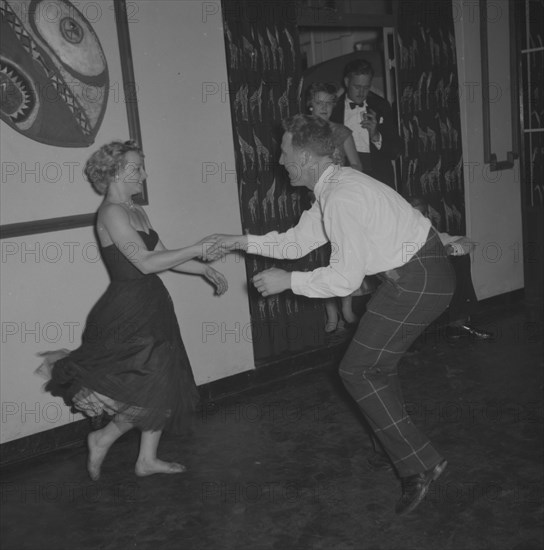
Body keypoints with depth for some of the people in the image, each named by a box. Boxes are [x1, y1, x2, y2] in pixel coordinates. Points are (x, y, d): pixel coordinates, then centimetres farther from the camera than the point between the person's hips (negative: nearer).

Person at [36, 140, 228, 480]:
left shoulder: (136, 211, 13)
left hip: (151, 306, 9)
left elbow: (163, 257, 15)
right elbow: (146, 262, -23)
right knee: (152, 389, -6)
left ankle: (148, 459, 28)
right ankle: (103, 439, 18)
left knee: (164, 385, 14)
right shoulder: (111, 213, -17)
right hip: (129, 311, -9)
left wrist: (204, 268, 8)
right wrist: (197, 249, -19)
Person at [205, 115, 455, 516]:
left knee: (358, 371, -4)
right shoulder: (333, 185, 9)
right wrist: (243, 241, 13)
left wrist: (288, 281, -14)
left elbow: (347, 277, -22)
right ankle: (396, 440, 38)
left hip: (418, 280, -10)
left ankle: (419, 464, 2)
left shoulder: (340, 198, -24)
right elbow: (299, 242, 16)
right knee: (377, 360, 23)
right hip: (420, 271, 10)